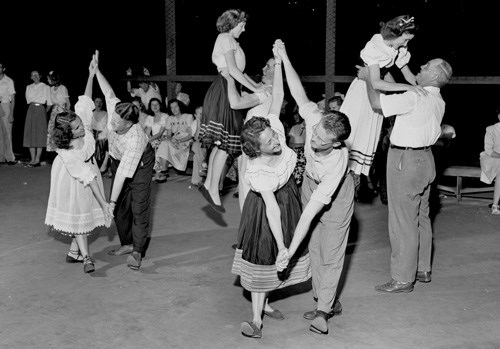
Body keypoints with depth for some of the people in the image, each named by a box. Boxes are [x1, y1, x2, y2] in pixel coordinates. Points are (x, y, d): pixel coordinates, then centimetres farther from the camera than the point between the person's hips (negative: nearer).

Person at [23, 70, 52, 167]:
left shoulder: (45, 87, 5)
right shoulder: (28, 87, 16)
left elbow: (49, 103, 5)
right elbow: (28, 99, 14)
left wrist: (45, 111, 1)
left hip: (41, 110, -4)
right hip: (31, 110, 4)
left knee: (40, 134, -7)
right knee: (30, 134, -1)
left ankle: (37, 159, -7)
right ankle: (32, 159, 4)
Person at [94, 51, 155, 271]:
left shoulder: (135, 141, -42)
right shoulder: (114, 110, -29)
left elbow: (123, 173, -40)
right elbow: (109, 92, -5)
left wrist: (111, 201, -38)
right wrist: (96, 70, -2)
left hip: (140, 164, -7)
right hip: (117, 159, 7)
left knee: (139, 207, -8)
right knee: (120, 207, 9)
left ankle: (137, 251, 0)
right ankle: (126, 243, 22)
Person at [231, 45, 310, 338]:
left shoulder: (275, 130, -22)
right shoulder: (258, 172, -36)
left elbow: (277, 98, -16)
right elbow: (272, 208, -38)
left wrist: (279, 63, -21)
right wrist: (282, 247, -37)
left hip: (289, 197, 6)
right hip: (267, 210, -6)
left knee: (270, 259, 17)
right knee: (264, 257, 4)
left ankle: (264, 302, 33)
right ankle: (257, 317, 15)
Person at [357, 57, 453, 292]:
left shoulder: (415, 98, -21)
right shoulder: (438, 101, 8)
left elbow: (377, 103, -22)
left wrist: (368, 79, -6)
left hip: (406, 160, -10)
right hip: (425, 158, 10)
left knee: (403, 221, -3)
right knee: (421, 217, 17)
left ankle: (403, 279, 4)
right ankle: (422, 269, 29)